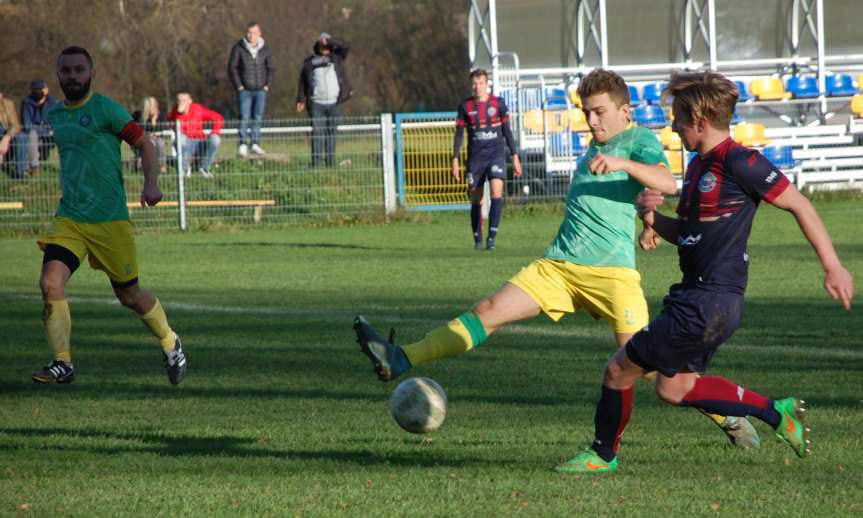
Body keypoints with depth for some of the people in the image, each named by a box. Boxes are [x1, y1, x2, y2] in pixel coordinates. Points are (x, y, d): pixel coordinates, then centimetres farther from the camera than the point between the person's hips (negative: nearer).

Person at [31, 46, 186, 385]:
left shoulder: (105, 109, -7)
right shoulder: (54, 115, 11)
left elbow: (144, 144, -5)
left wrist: (151, 184, -20)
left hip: (110, 219, -5)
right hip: (69, 218, 5)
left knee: (129, 296, 6)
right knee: (51, 282, -17)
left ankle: (171, 345, 32)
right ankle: (62, 364, -8)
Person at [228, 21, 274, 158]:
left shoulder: (265, 49, 5)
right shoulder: (238, 48, -3)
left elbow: (271, 68, 12)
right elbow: (232, 68, -2)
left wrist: (267, 85, 1)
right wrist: (239, 86, -8)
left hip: (261, 90, 3)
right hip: (245, 90, -3)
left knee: (257, 117, 2)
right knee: (244, 118, -10)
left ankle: (255, 144, 7)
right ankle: (243, 145, -13)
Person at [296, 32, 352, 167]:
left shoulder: (336, 58, 11)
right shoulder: (310, 62, 10)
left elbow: (345, 47, -6)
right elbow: (302, 82, 12)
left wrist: (329, 41, -11)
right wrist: (301, 99, 6)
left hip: (334, 104, 1)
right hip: (316, 104, -1)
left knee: (331, 132, 4)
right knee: (317, 132, -8)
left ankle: (331, 162, 9)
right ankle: (316, 162, -10)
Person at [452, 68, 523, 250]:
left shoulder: (498, 103, 3)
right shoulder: (465, 106, 4)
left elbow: (507, 131, 9)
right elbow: (459, 134, 7)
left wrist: (515, 157, 6)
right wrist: (455, 160, 1)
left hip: (496, 154, -1)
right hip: (475, 158, 1)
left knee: (497, 193, -19)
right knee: (476, 200, 3)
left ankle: (492, 237, -17)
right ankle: (477, 239, 16)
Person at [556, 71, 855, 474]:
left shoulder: (739, 163, -15)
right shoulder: (699, 166, 14)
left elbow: (798, 205, -11)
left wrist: (832, 267, -11)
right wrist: (652, 217, 2)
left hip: (708, 303, -10)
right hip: (693, 295, 10)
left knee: (619, 369, -1)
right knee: (673, 388, 16)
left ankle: (602, 455, 18)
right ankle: (776, 413, 17)